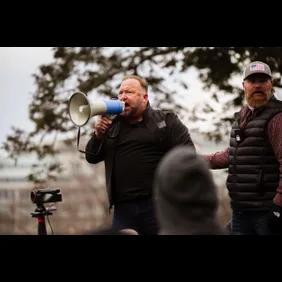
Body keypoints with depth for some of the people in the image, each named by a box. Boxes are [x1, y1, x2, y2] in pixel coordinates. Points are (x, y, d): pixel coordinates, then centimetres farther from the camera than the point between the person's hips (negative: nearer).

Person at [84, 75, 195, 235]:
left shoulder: (166, 121, 4)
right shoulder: (112, 126, 17)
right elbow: (92, 158, 17)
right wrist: (98, 135, -2)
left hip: (160, 204, -4)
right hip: (123, 208, 4)